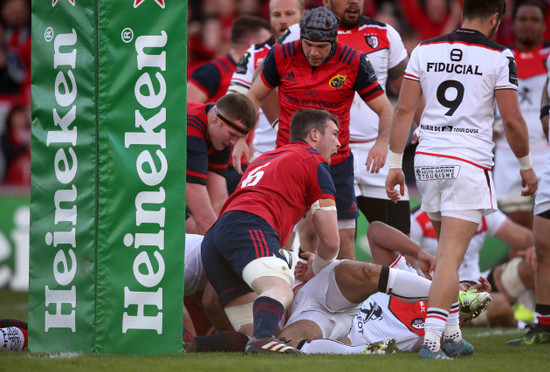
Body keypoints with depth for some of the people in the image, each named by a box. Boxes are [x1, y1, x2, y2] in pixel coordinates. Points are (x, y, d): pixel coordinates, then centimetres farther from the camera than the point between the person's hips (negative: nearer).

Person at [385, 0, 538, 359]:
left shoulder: (424, 50, 6)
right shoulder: (499, 57, -5)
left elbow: (404, 109, 4)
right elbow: (512, 120, -4)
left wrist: (395, 163, 8)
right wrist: (526, 165, 10)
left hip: (427, 160, 5)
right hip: (469, 164, -5)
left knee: (447, 248, 22)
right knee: (451, 257, -8)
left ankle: (450, 330, 25)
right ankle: (431, 339, -18)